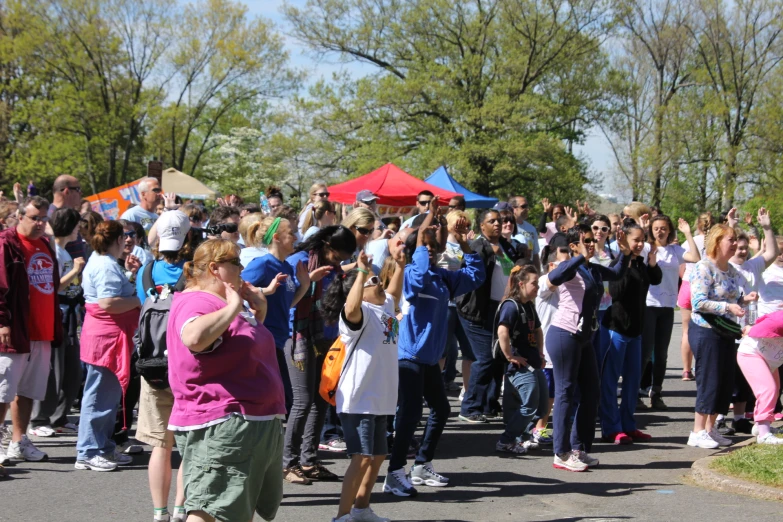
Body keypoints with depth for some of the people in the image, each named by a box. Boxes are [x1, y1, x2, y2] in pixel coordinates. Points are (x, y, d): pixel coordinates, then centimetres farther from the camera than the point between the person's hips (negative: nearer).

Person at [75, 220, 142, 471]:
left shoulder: (99, 261, 16)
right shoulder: (107, 266, -17)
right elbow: (108, 303, -26)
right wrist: (138, 301, -14)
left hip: (106, 335, 11)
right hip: (107, 337, -11)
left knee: (109, 394, 16)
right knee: (99, 396, -4)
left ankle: (104, 448, 24)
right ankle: (88, 453, 1)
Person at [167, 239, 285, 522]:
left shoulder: (224, 303, 17)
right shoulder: (195, 303, -15)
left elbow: (250, 346, 32)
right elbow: (194, 337, -39)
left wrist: (258, 312, 15)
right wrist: (233, 308, -25)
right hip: (220, 426, -11)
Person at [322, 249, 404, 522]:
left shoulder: (385, 307, 13)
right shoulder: (361, 313, -14)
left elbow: (394, 292, 35)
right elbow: (350, 308, -39)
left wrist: (400, 267, 24)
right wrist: (361, 272, -36)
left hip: (379, 400, 9)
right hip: (357, 400, -9)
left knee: (378, 456, 17)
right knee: (362, 458, -14)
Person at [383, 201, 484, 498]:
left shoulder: (443, 277, 10)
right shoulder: (412, 274, -12)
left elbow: (475, 275, 19)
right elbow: (420, 267, -35)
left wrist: (464, 244, 9)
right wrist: (427, 221, -36)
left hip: (430, 356, 9)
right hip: (409, 355, -9)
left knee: (440, 409, 17)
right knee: (410, 414, -12)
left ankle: (422, 466, 30)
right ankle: (395, 474, -6)